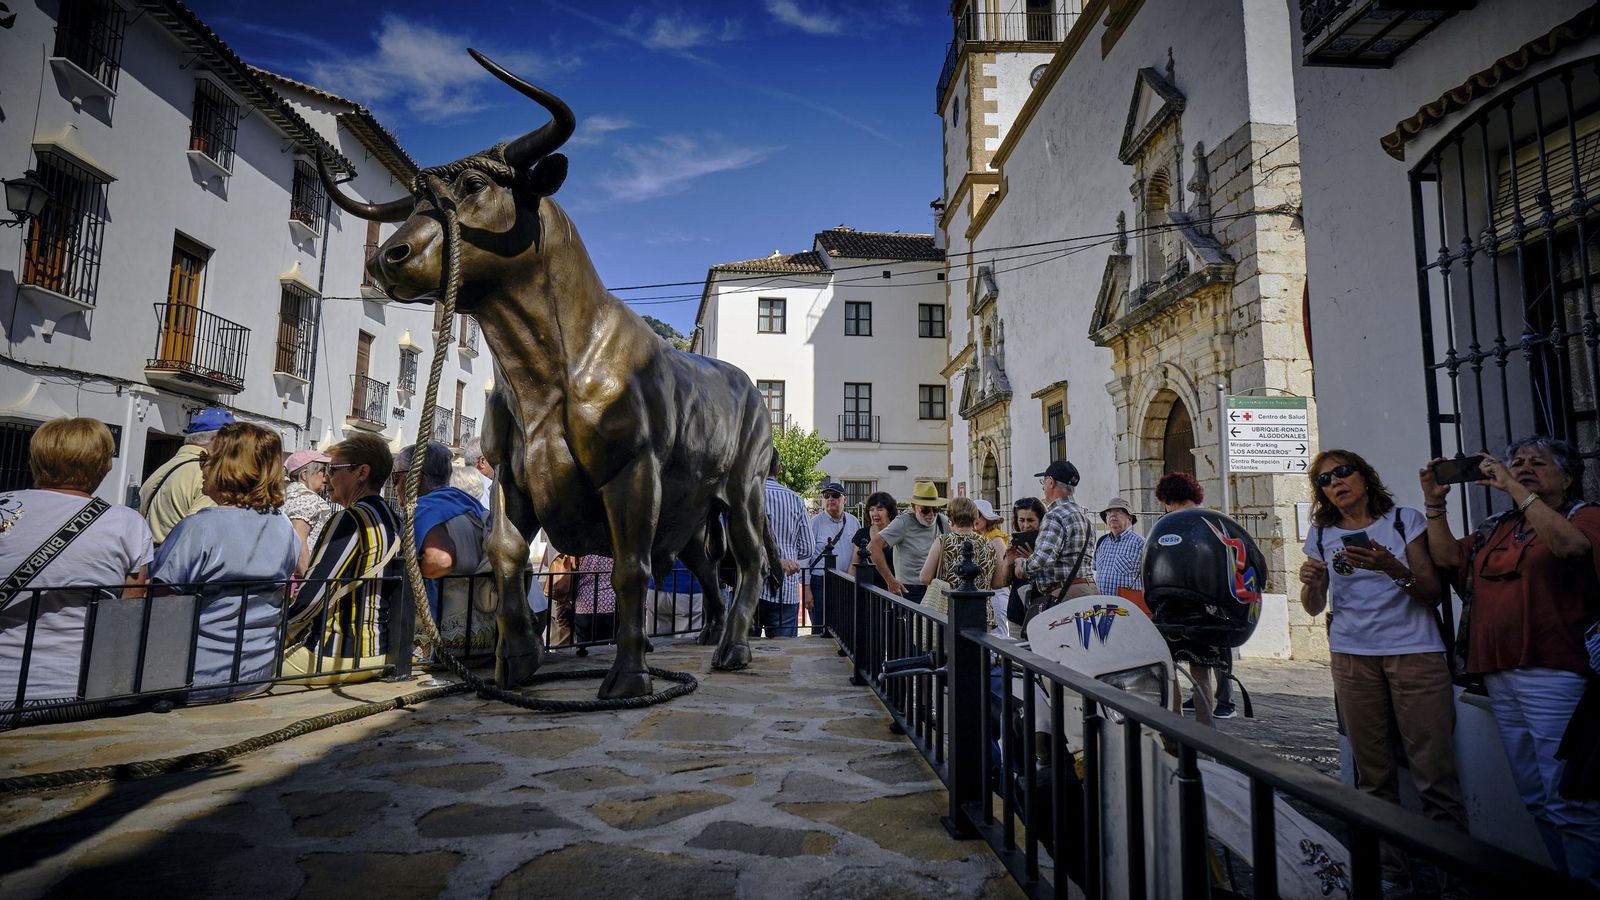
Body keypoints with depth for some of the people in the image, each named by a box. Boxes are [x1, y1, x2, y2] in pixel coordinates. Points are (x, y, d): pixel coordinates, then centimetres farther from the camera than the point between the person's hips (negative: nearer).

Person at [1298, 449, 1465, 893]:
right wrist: (1310, 582, -14)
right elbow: (1314, 607, 8)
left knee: (1434, 770, -5)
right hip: (1353, 657, 2)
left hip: (1415, 652, -2)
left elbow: (1433, 592, -3)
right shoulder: (1321, 534, 10)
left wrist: (1393, 569, -22)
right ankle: (1389, 870, 16)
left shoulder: (1405, 519, 4)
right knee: (1373, 774, 5)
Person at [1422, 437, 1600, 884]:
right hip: (1498, 675, 6)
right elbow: (1447, 557, 10)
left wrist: (1515, 488, -19)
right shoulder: (1496, 527, 17)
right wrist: (1435, 503, 3)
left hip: (1554, 675, -6)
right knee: (1535, 798, 14)